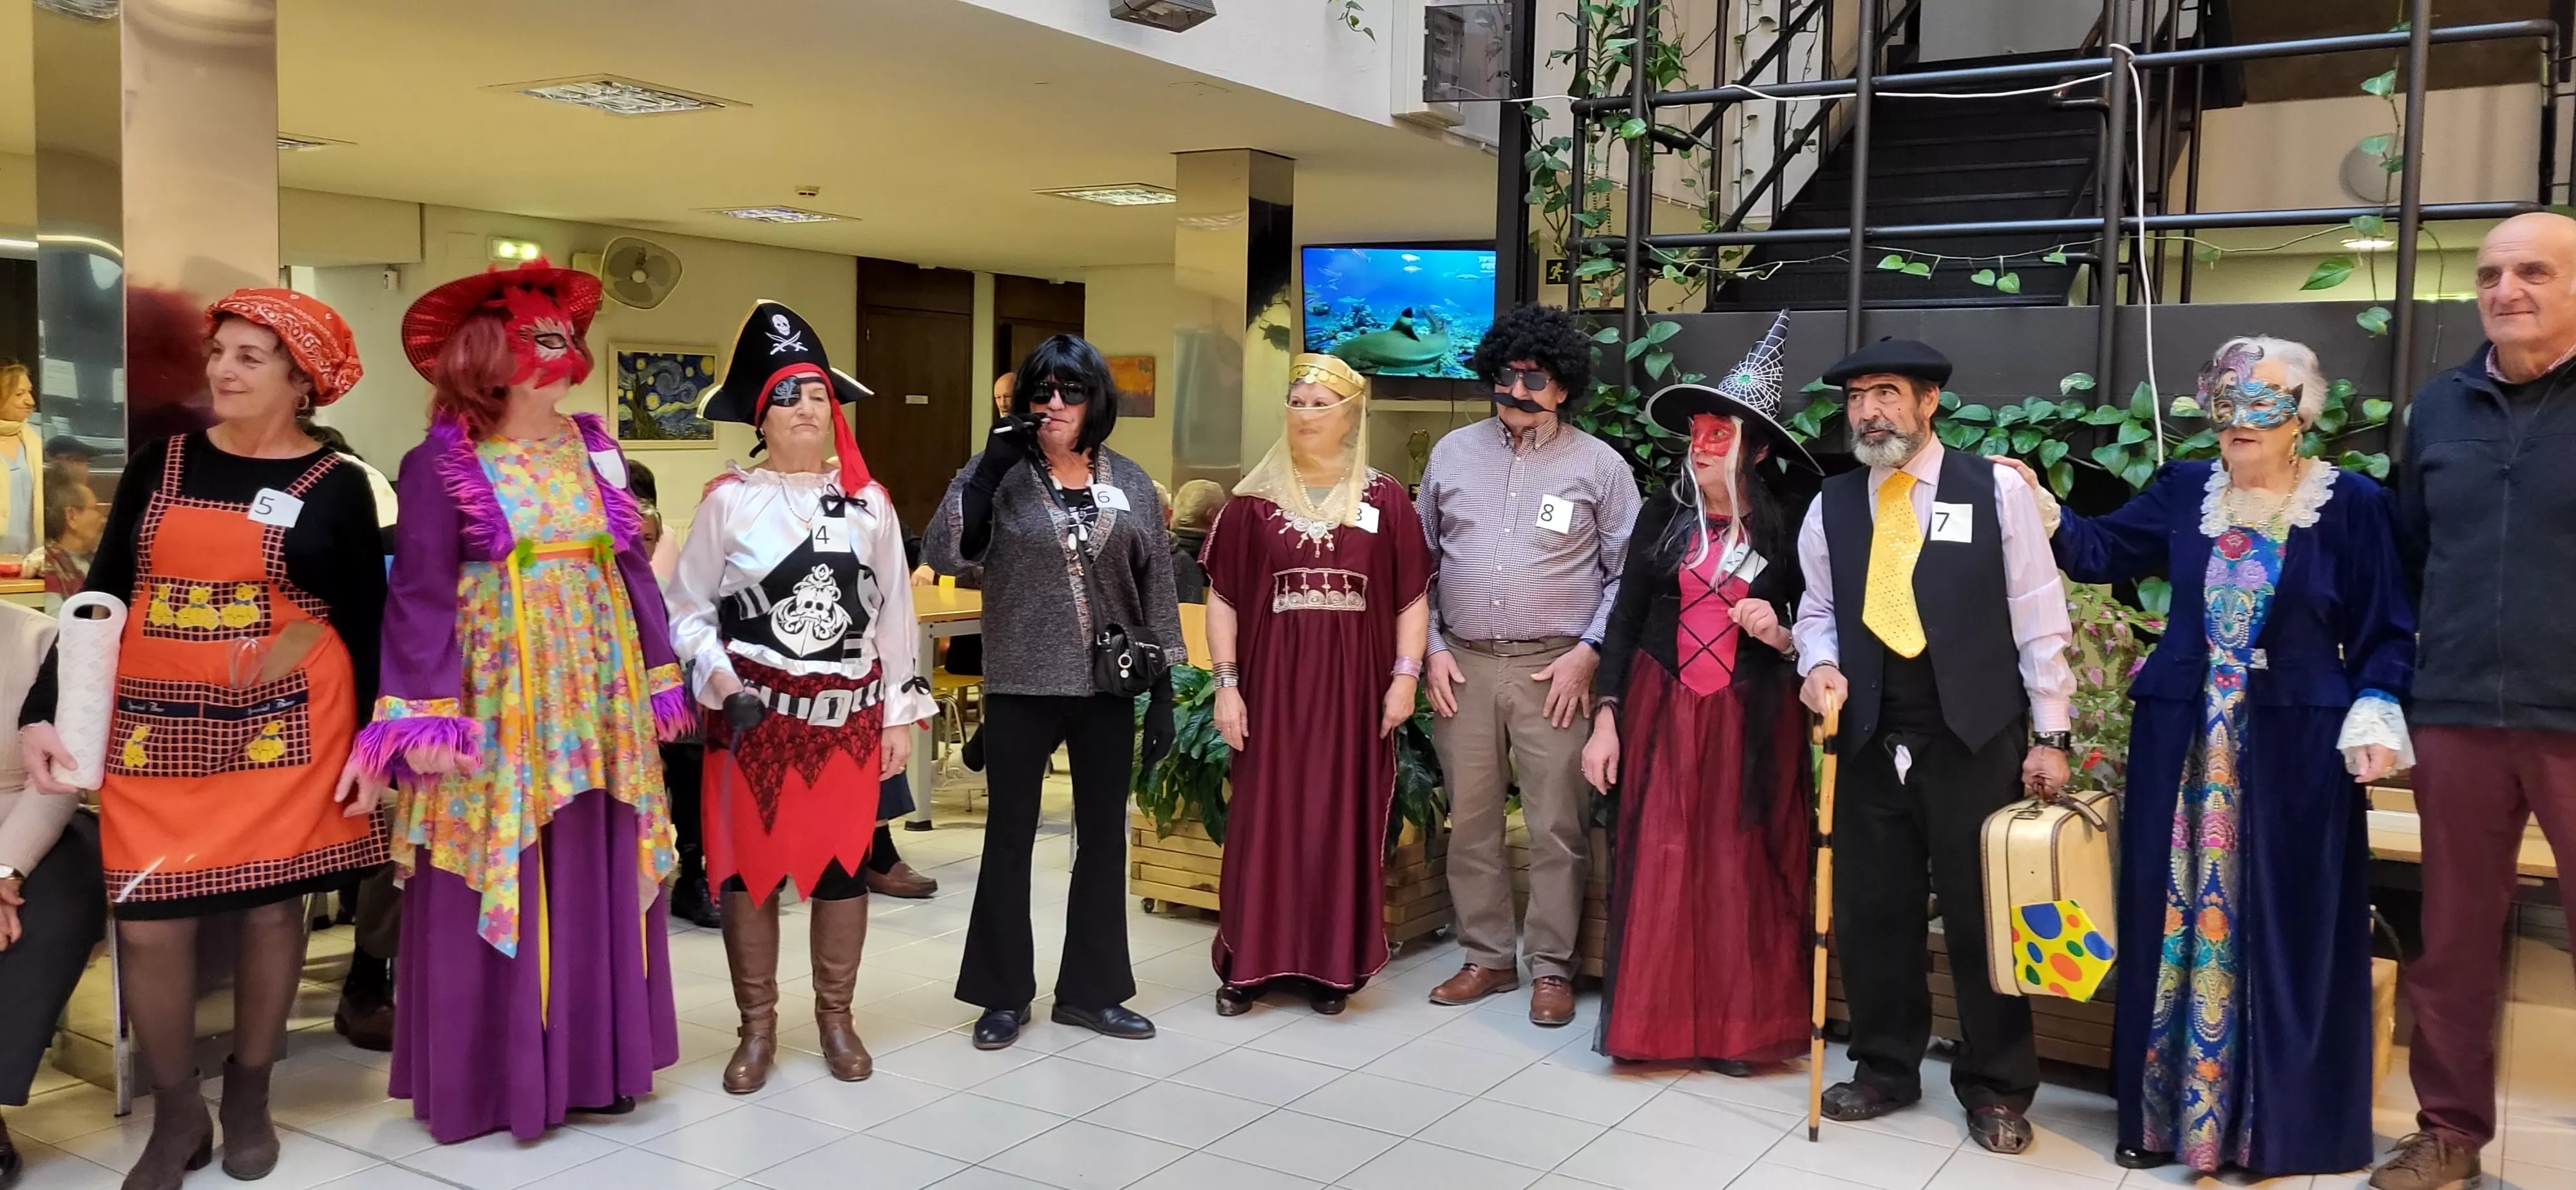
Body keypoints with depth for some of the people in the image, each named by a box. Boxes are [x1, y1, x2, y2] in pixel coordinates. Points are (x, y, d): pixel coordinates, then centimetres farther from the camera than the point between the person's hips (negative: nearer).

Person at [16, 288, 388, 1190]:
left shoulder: (336, 486, 1)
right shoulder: (158, 467, 7)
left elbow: (365, 624, 2)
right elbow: (100, 598, 9)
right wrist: (42, 710, 1)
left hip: (284, 726, -2)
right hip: (157, 725, 2)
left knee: (272, 907, 4)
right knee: (148, 921, -1)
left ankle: (248, 1101, 24)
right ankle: (176, 1117, 19)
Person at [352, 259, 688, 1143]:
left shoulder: (594, 449, 9)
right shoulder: (443, 464, -5)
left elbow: (633, 571, 12)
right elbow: (420, 597, -8)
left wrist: (661, 678, 10)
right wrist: (425, 718, -14)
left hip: (597, 700, 5)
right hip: (498, 701, -5)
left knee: (597, 885, 9)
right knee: (501, 886, 1)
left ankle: (591, 1061, 21)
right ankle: (494, 1078, 14)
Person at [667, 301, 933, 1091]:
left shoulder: (869, 502, 4)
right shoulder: (729, 501, -3)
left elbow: (894, 614, 6)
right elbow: (687, 610, 0)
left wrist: (901, 714, 4)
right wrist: (719, 677, -16)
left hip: (848, 714, 2)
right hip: (753, 714, -2)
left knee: (842, 863, 9)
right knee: (749, 864, 5)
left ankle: (835, 1018, 25)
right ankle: (758, 1027, 20)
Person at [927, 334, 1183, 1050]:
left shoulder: (1130, 483, 4)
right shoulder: (1001, 475, -2)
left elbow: (1156, 588, 6)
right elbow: (945, 556, -15)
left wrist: (1163, 690, 2)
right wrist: (990, 466, -21)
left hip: (1109, 690, 2)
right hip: (1021, 690, -2)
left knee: (1104, 838, 10)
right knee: (1010, 839, 8)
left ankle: (1090, 990, 24)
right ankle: (1005, 993, 22)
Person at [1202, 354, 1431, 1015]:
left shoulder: (1385, 500, 3)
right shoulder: (1254, 499, 3)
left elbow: (1413, 596, 4)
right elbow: (1223, 597, 3)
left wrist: (1405, 676, -4)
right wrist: (1226, 684, -3)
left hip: (1354, 685, 0)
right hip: (1271, 681, 0)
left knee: (1344, 819, 5)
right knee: (1264, 819, 3)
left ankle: (1333, 965, 15)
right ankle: (1250, 962, 13)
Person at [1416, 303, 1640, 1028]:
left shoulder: (1599, 466, 2)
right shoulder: (1454, 453, 10)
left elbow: (1626, 572, 3)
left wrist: (1588, 651, -6)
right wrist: (1432, 648, 5)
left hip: (1554, 669, -3)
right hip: (1463, 664, 3)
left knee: (1557, 827, -1)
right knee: (1470, 820, 8)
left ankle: (1552, 967, 11)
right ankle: (1487, 957, 21)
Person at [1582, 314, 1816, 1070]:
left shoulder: (1787, 531, -2)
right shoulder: (1664, 514, 2)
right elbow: (1626, 617, 4)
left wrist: (1780, 636, -17)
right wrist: (1607, 717, -1)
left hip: (1751, 722, -1)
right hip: (1661, 711, 2)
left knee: (1741, 868, 4)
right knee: (1657, 865, 3)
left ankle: (1739, 1024, 16)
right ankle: (1655, 1019, 14)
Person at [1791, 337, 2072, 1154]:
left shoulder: (1996, 489, -3)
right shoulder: (1831, 505, 6)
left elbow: (2038, 619, -2)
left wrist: (2050, 734, -4)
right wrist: (1820, 663, -7)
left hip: (1974, 736, -3)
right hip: (1870, 738, 3)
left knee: (1983, 913, 6)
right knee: (1871, 909, 10)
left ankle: (1995, 1087, 23)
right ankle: (1885, 1068, 28)